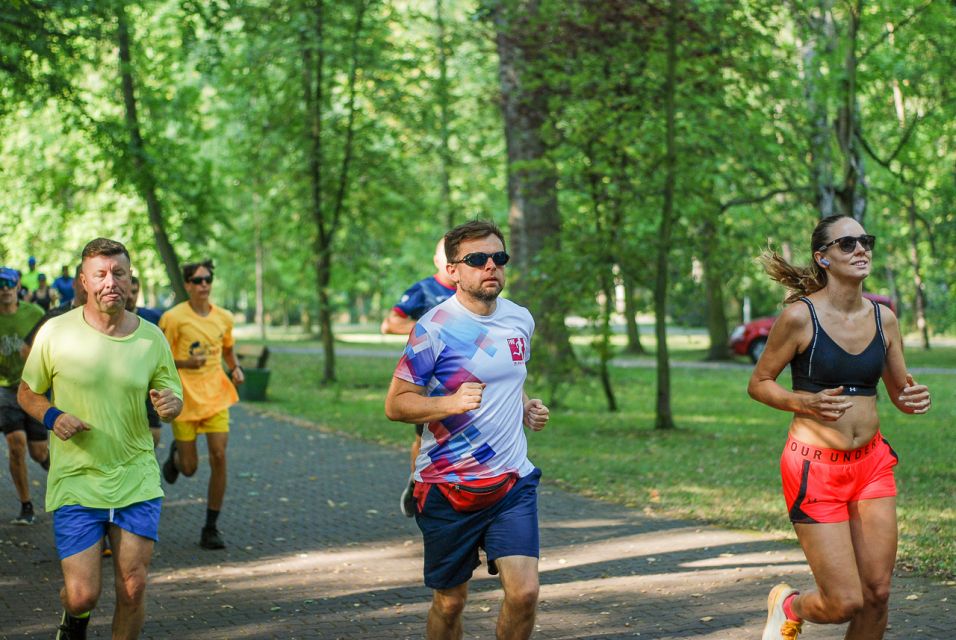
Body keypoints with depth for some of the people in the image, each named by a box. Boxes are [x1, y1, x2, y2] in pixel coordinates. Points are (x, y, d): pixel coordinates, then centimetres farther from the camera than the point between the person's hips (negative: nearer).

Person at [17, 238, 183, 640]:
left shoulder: (152, 338, 1)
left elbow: (173, 400, 12)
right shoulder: (55, 333, -5)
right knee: (82, 594, -6)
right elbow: (27, 393, 7)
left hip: (137, 481, 2)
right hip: (75, 482, -2)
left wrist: (170, 403, -12)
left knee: (133, 588, -1)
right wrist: (52, 417, -14)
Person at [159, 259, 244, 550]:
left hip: (215, 396, 3)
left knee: (219, 457, -10)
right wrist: (186, 363, -23)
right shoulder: (173, 318, -9)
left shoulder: (224, 318, 5)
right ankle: (175, 455, 43)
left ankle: (211, 528, 1)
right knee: (189, 468, 2)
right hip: (184, 398, -3)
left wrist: (236, 368, 3)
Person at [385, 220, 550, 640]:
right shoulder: (435, 328, -11)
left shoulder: (520, 320, 8)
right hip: (449, 488, -4)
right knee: (450, 601, 7)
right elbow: (395, 404, -10)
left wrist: (526, 408, 7)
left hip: (513, 481, 4)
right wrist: (452, 403, -25)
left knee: (524, 593, -10)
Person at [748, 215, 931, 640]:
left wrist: (915, 399, -10)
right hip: (814, 467, -5)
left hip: (872, 463, 5)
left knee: (877, 593, 2)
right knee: (845, 603, -6)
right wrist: (806, 403, -20)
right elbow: (758, 384, -3)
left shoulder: (883, 318, 4)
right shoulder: (800, 315, -11)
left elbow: (899, 392, 13)